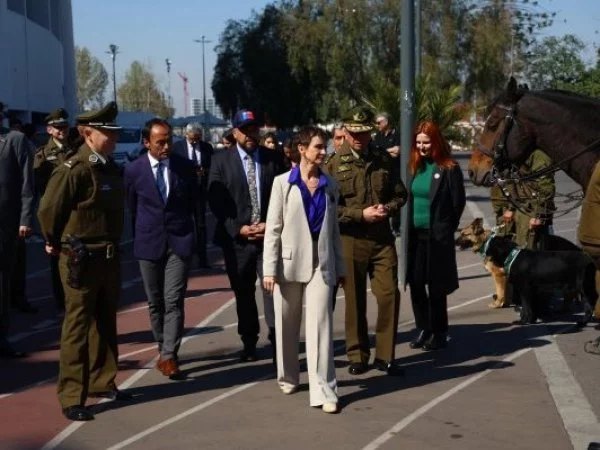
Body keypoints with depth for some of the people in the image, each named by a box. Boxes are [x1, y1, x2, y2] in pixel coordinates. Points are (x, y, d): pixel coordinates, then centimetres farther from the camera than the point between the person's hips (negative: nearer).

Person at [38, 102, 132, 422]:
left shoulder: (111, 168, 8)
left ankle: (102, 382, 31)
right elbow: (48, 210, -16)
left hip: (109, 257, 8)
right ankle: (72, 398, 3)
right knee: (77, 327, -3)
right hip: (82, 259, -8)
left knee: (106, 323, 17)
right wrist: (56, 243, -3)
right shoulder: (72, 169, -18)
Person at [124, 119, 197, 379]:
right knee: (155, 302, 10)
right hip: (149, 243, 1)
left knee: (173, 301, -8)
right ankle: (164, 350, 23)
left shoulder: (185, 167, -1)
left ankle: (169, 355, -7)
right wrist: (140, 238, 12)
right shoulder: (133, 171, -3)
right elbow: (132, 209, 8)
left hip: (179, 241, -1)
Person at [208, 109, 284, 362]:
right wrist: (238, 229, -11)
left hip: (270, 235, 0)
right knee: (243, 293, 11)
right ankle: (249, 343, 24)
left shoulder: (274, 158, 5)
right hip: (237, 238, 1)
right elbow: (216, 201, -2)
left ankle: (277, 340, -5)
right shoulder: (221, 161, 2)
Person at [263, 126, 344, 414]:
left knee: (320, 325, -7)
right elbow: (273, 228, -4)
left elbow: (334, 229, 13)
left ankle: (324, 390, -7)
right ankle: (288, 377, 31)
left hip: (320, 263, 1)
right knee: (287, 325, 10)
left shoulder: (329, 186, 8)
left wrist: (340, 267, 12)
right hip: (289, 262, -1)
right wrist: (269, 268, -9)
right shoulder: (283, 183, -1)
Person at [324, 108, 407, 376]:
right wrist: (361, 214, -14)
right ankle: (357, 356, 20)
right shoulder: (333, 164, -2)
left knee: (389, 295, -3)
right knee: (354, 300, 6)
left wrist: (387, 208, -5)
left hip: (382, 238, 2)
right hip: (349, 240, -2)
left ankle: (385, 356, 10)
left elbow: (400, 194, 16)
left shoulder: (384, 160, 9)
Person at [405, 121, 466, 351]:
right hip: (415, 234, 5)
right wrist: (405, 226, 5)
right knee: (415, 284, 8)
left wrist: (445, 229, -1)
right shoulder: (414, 166, 6)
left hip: (437, 237, -5)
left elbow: (458, 202, -4)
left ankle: (438, 334, 15)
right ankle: (423, 330, 23)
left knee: (436, 287, 3)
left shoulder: (449, 169, -8)